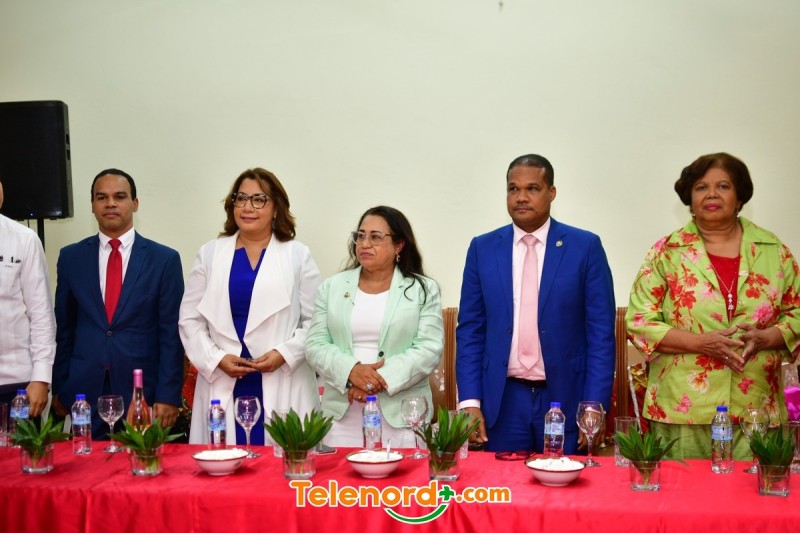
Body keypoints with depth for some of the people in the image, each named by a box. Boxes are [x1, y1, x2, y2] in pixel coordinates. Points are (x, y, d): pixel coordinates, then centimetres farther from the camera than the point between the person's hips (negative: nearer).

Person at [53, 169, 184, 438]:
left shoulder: (165, 259, 1)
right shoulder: (71, 257, 8)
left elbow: (171, 334, -1)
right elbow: (63, 328, 11)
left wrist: (168, 396, -6)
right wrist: (59, 389, 8)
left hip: (142, 393, -2)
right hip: (84, 393, 2)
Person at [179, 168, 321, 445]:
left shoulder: (298, 255, 8)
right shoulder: (210, 253, 12)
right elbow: (190, 319, 10)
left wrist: (285, 353, -10)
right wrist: (217, 359, -4)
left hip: (282, 389, -1)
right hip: (223, 387, 2)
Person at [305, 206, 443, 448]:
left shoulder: (424, 290, 4)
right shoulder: (332, 287, 12)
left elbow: (430, 349, -5)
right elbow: (315, 345, 5)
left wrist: (381, 378, -16)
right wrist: (351, 370, -13)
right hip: (342, 413, 2)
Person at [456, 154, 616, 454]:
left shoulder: (586, 247, -2)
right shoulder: (482, 248, 4)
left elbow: (601, 333, -2)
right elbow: (470, 331, 5)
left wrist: (595, 407, -8)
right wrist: (470, 401, -3)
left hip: (566, 399, -1)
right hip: (503, 401, 1)